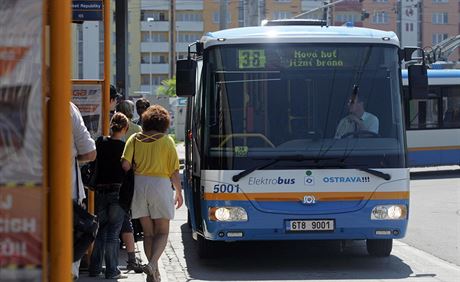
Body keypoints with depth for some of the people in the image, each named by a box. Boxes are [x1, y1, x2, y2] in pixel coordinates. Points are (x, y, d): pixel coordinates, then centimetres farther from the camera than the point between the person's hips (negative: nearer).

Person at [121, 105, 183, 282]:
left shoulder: (135, 139, 5)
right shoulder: (166, 141, -1)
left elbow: (125, 164, -6)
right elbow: (174, 171, -1)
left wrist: (134, 175, 14)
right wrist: (179, 192, 10)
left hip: (139, 183, 3)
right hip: (161, 185, -3)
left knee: (148, 232, 14)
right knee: (162, 232, 6)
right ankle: (152, 264, -18)